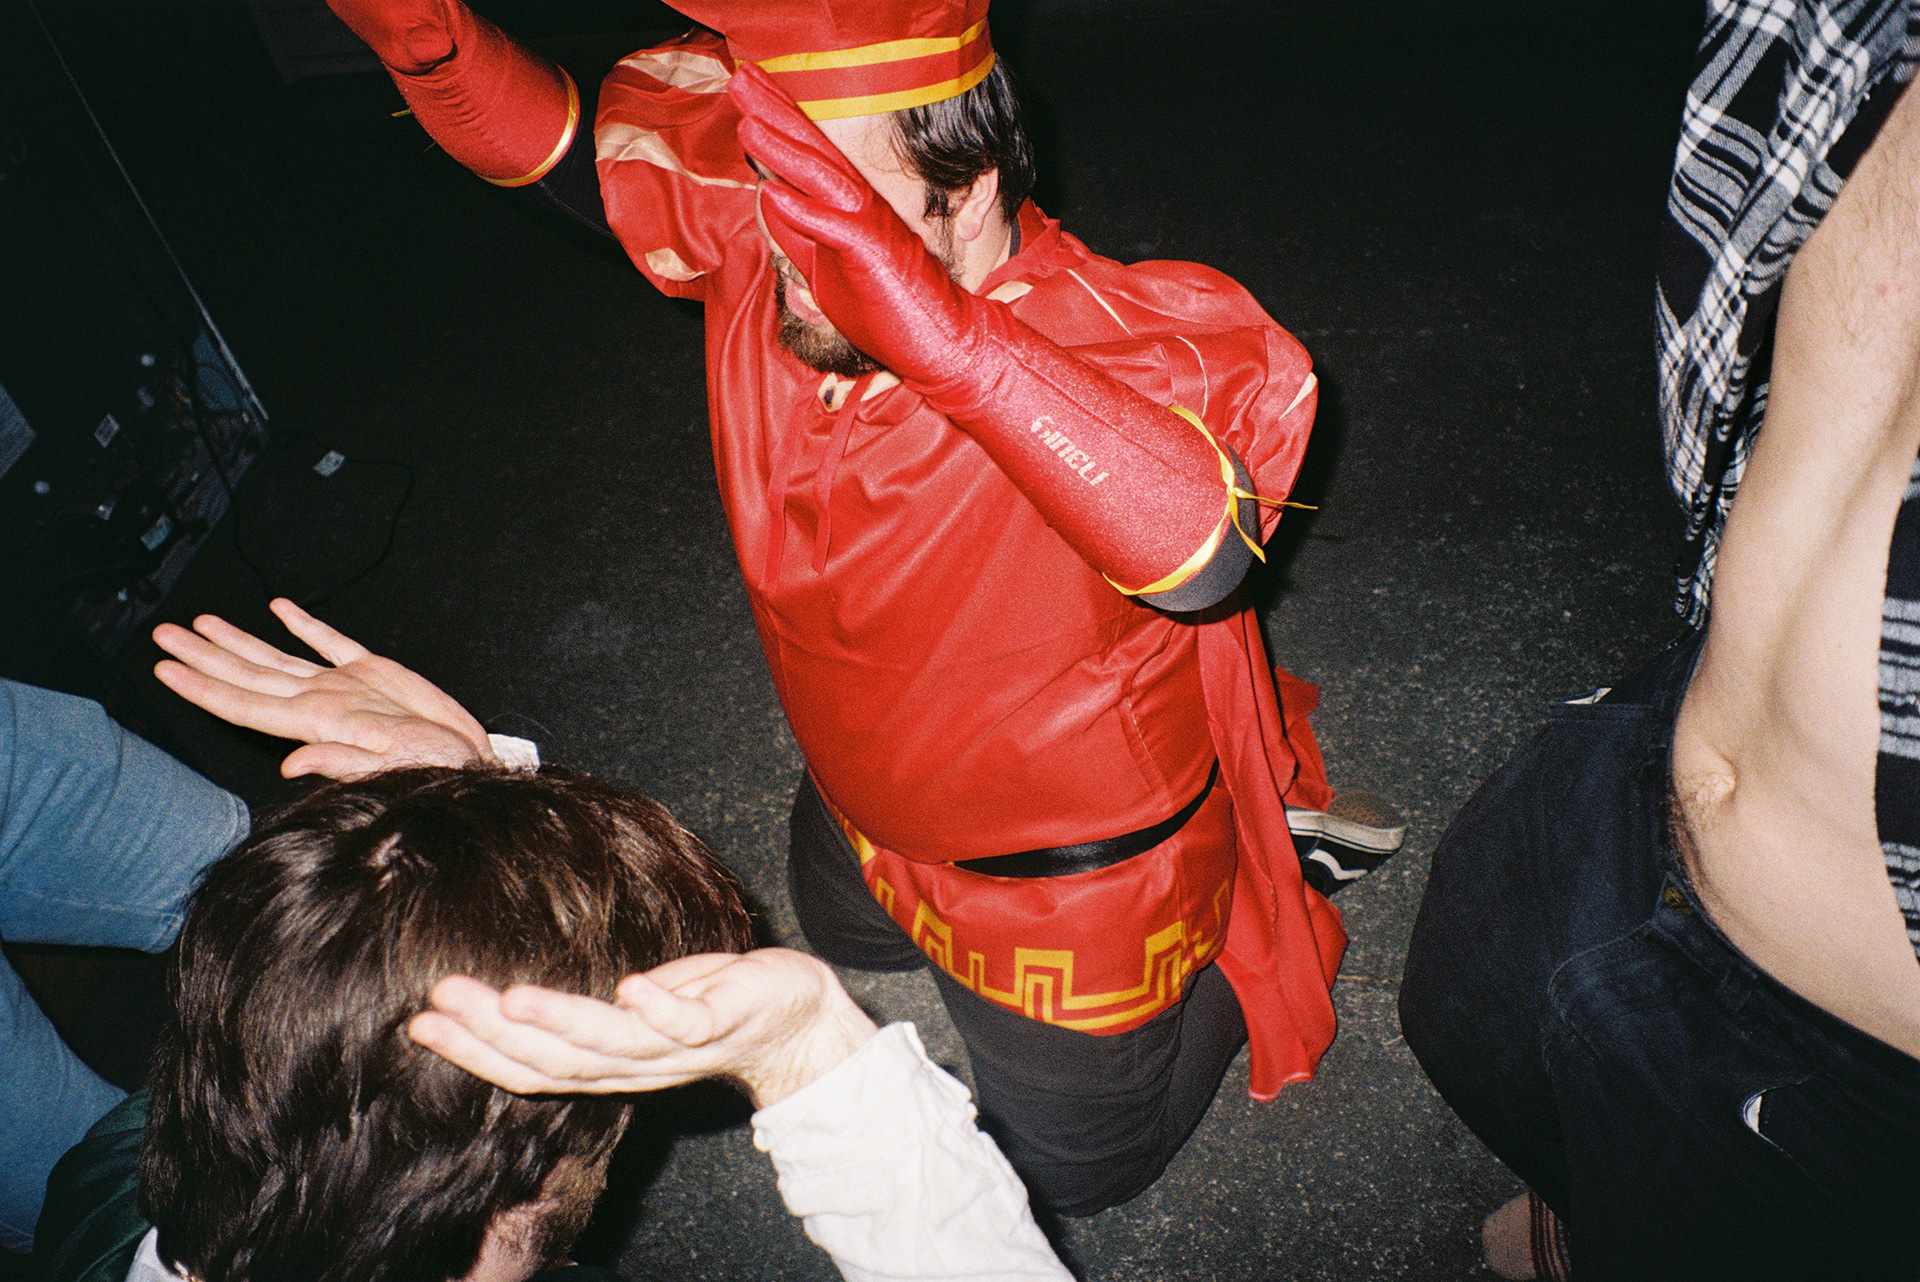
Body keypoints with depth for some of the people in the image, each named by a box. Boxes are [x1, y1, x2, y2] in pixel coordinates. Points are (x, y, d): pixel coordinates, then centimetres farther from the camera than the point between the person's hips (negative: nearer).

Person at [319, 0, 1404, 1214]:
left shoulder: (1104, 345, -37)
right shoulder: (759, 241, -19)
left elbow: (1197, 553, -56)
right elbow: (549, 134, -12)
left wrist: (931, 327, -66)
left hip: (1070, 877, -6)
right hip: (869, 799, 7)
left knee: (1075, 1167, 19)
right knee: (843, 932, 41)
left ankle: (1273, 844, 29)